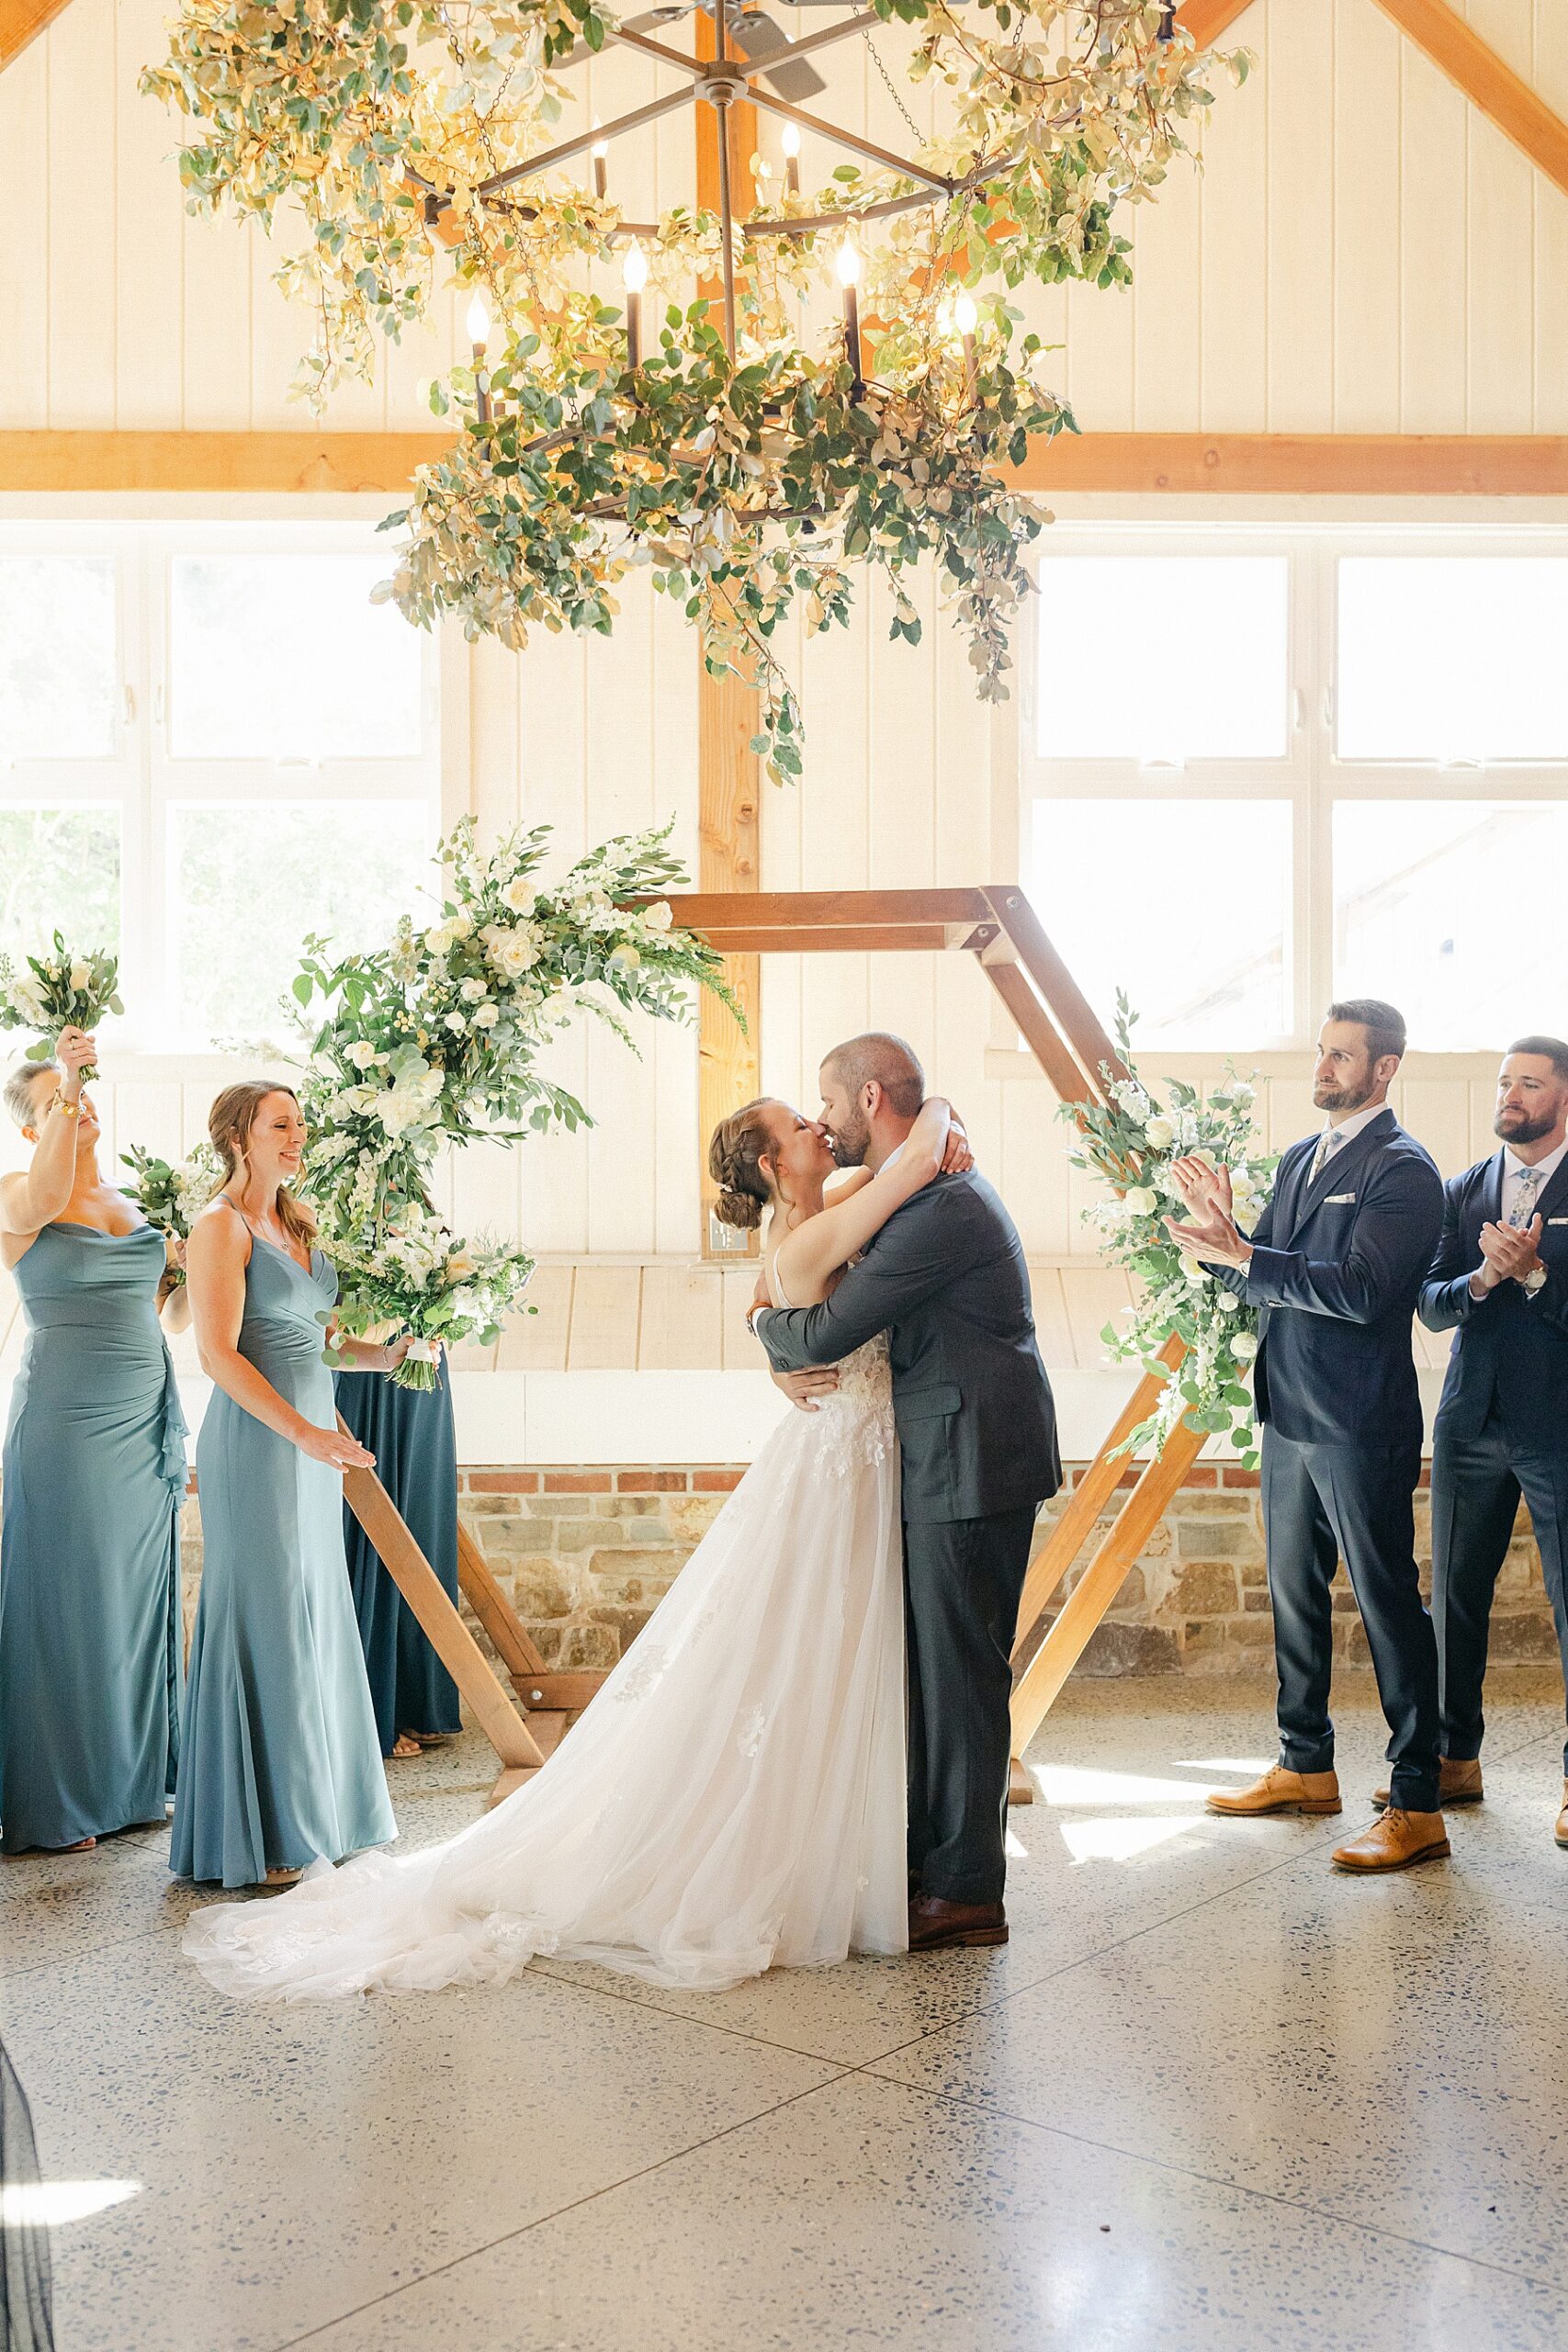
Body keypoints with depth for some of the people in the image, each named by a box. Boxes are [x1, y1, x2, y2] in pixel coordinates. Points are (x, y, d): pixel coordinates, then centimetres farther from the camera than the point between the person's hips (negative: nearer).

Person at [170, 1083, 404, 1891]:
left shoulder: (296, 1224, 15)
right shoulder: (221, 1226, -10)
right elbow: (219, 1354, -18)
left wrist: (380, 1354, 4)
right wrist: (305, 1433, -23)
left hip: (311, 1443, 8)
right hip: (257, 1440, -8)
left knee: (316, 1618, 12)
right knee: (265, 1625, -4)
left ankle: (314, 1809, 23)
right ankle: (258, 1835, 6)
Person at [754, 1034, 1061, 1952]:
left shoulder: (941, 1205, -21)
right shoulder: (908, 1192, 14)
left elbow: (829, 1332, -21)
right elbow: (848, 1311, 22)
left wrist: (767, 1322, 0)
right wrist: (791, 1358, 1)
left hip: (971, 1466, -10)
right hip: (941, 1462, 10)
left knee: (961, 1673, -2)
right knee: (926, 1666, 15)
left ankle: (967, 1892, 7)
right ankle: (925, 1856, 26)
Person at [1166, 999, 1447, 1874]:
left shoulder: (1403, 1169, -12)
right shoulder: (1301, 1159, 13)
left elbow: (1359, 1289, -24)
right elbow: (1266, 1277, 13)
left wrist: (1240, 1254, -24)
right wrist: (1223, 1228, -5)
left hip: (1362, 1424, -9)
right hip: (1290, 1413, 9)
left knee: (1389, 1604, -3)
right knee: (1296, 1595, 17)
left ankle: (1417, 1807, 5)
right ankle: (1307, 1768, 31)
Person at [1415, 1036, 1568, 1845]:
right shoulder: (1463, 1191, 10)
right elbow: (1431, 1305, 3)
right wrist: (1482, 1278, -15)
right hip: (1471, 1424, 5)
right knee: (1455, 1596, 11)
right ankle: (1456, 1760, 24)